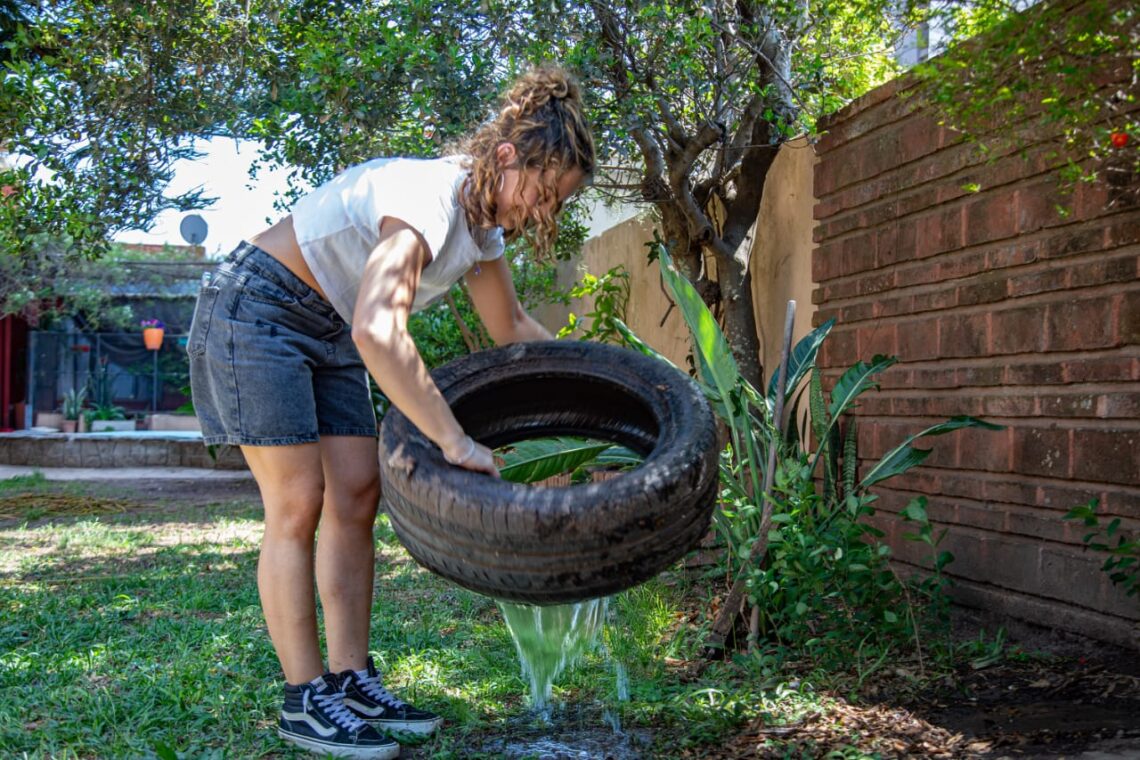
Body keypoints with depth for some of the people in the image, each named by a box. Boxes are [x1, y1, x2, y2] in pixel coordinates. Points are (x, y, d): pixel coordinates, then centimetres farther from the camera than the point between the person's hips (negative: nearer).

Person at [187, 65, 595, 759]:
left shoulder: (484, 221, -1)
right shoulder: (429, 200, -31)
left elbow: (511, 327, 15)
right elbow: (379, 334, -45)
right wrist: (455, 442, -40)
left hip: (328, 330, 9)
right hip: (254, 309, -9)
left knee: (356, 496, 2)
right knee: (298, 505, -9)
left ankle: (352, 682, 8)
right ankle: (305, 701, 0)